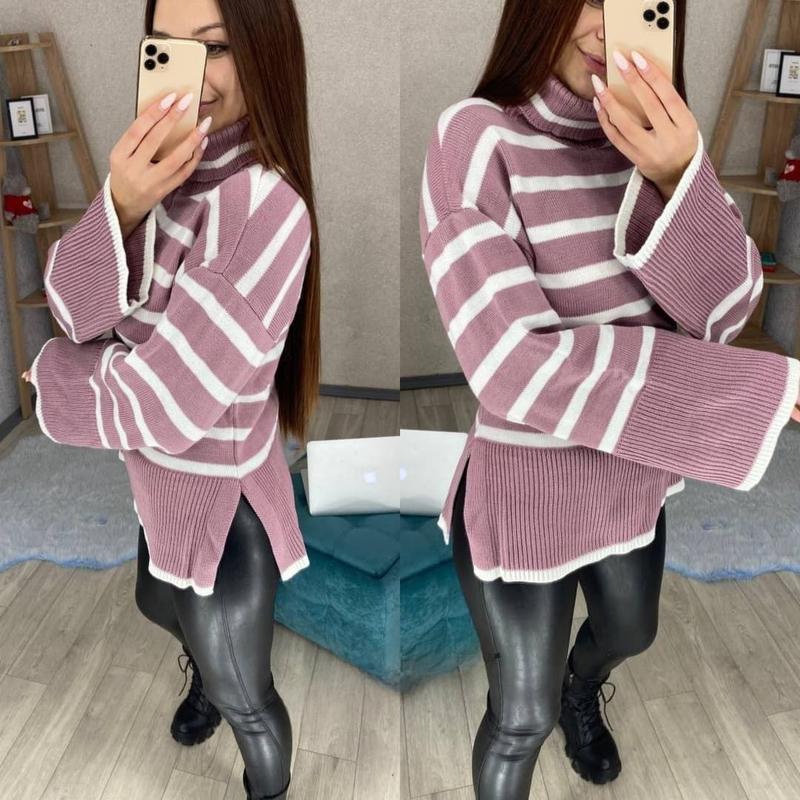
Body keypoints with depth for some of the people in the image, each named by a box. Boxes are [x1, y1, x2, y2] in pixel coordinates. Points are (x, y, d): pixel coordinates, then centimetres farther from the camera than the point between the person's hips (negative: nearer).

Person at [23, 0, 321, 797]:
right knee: (160, 608, 35)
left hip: (224, 502, -7)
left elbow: (161, 402, -29)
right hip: (162, 484, 8)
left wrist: (50, 370, -9)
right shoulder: (165, 169, -6)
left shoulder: (268, 208, -30)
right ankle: (205, 677, 69)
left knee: (243, 695, 17)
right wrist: (119, 206, -31)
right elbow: (74, 308, -12)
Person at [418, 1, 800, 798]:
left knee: (630, 632, 32)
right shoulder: (476, 140, -22)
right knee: (522, 720, 11)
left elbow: (723, 310, -11)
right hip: (525, 485, -6)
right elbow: (515, 363, -31)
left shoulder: (656, 134, -3)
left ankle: (582, 693, 67)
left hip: (631, 471, 6)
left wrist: (679, 178, -31)